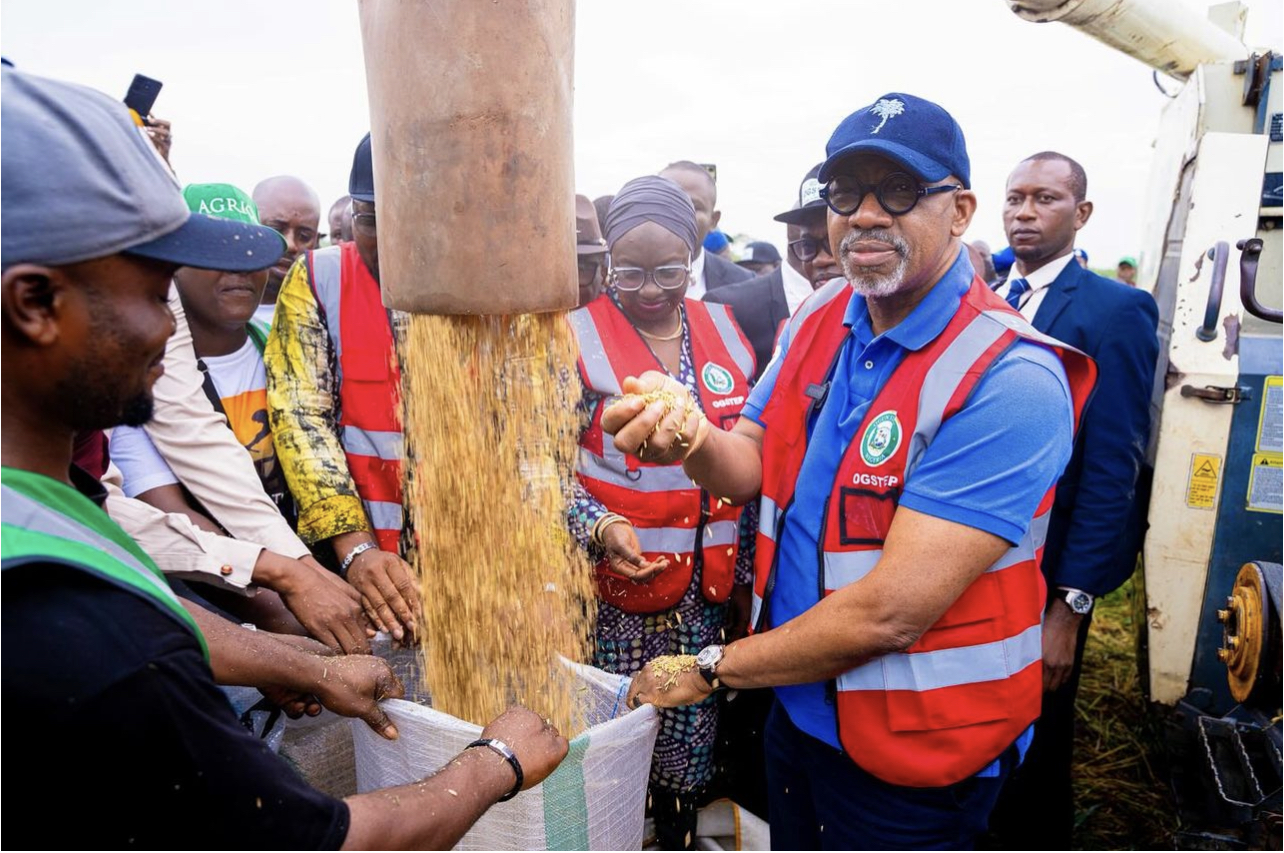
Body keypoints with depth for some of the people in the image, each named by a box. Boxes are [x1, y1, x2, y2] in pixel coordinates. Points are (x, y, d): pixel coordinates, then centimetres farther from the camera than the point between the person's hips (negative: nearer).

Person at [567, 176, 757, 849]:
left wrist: (744, 565, 10)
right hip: (615, 589, -3)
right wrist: (600, 528, -21)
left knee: (689, 731, 16)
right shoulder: (578, 338, -6)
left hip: (708, 587, 4)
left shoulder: (726, 332, 6)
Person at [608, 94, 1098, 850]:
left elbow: (890, 612, -29)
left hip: (911, 756, -6)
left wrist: (709, 670, -17)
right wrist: (694, 444, -26)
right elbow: (753, 467, -1)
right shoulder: (821, 316, -3)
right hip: (799, 703, 6)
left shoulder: (1010, 380, -26)